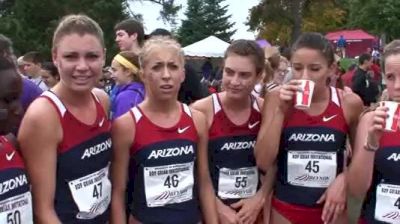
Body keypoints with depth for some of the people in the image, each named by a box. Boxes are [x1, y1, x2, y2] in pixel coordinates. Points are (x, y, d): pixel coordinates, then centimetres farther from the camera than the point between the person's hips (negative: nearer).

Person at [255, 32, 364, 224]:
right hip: (285, 207, 0)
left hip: (331, 207, 0)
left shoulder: (349, 103, -8)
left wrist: (343, 179, -10)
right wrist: (280, 111, -20)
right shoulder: (276, 99, -8)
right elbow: (263, 163, -14)